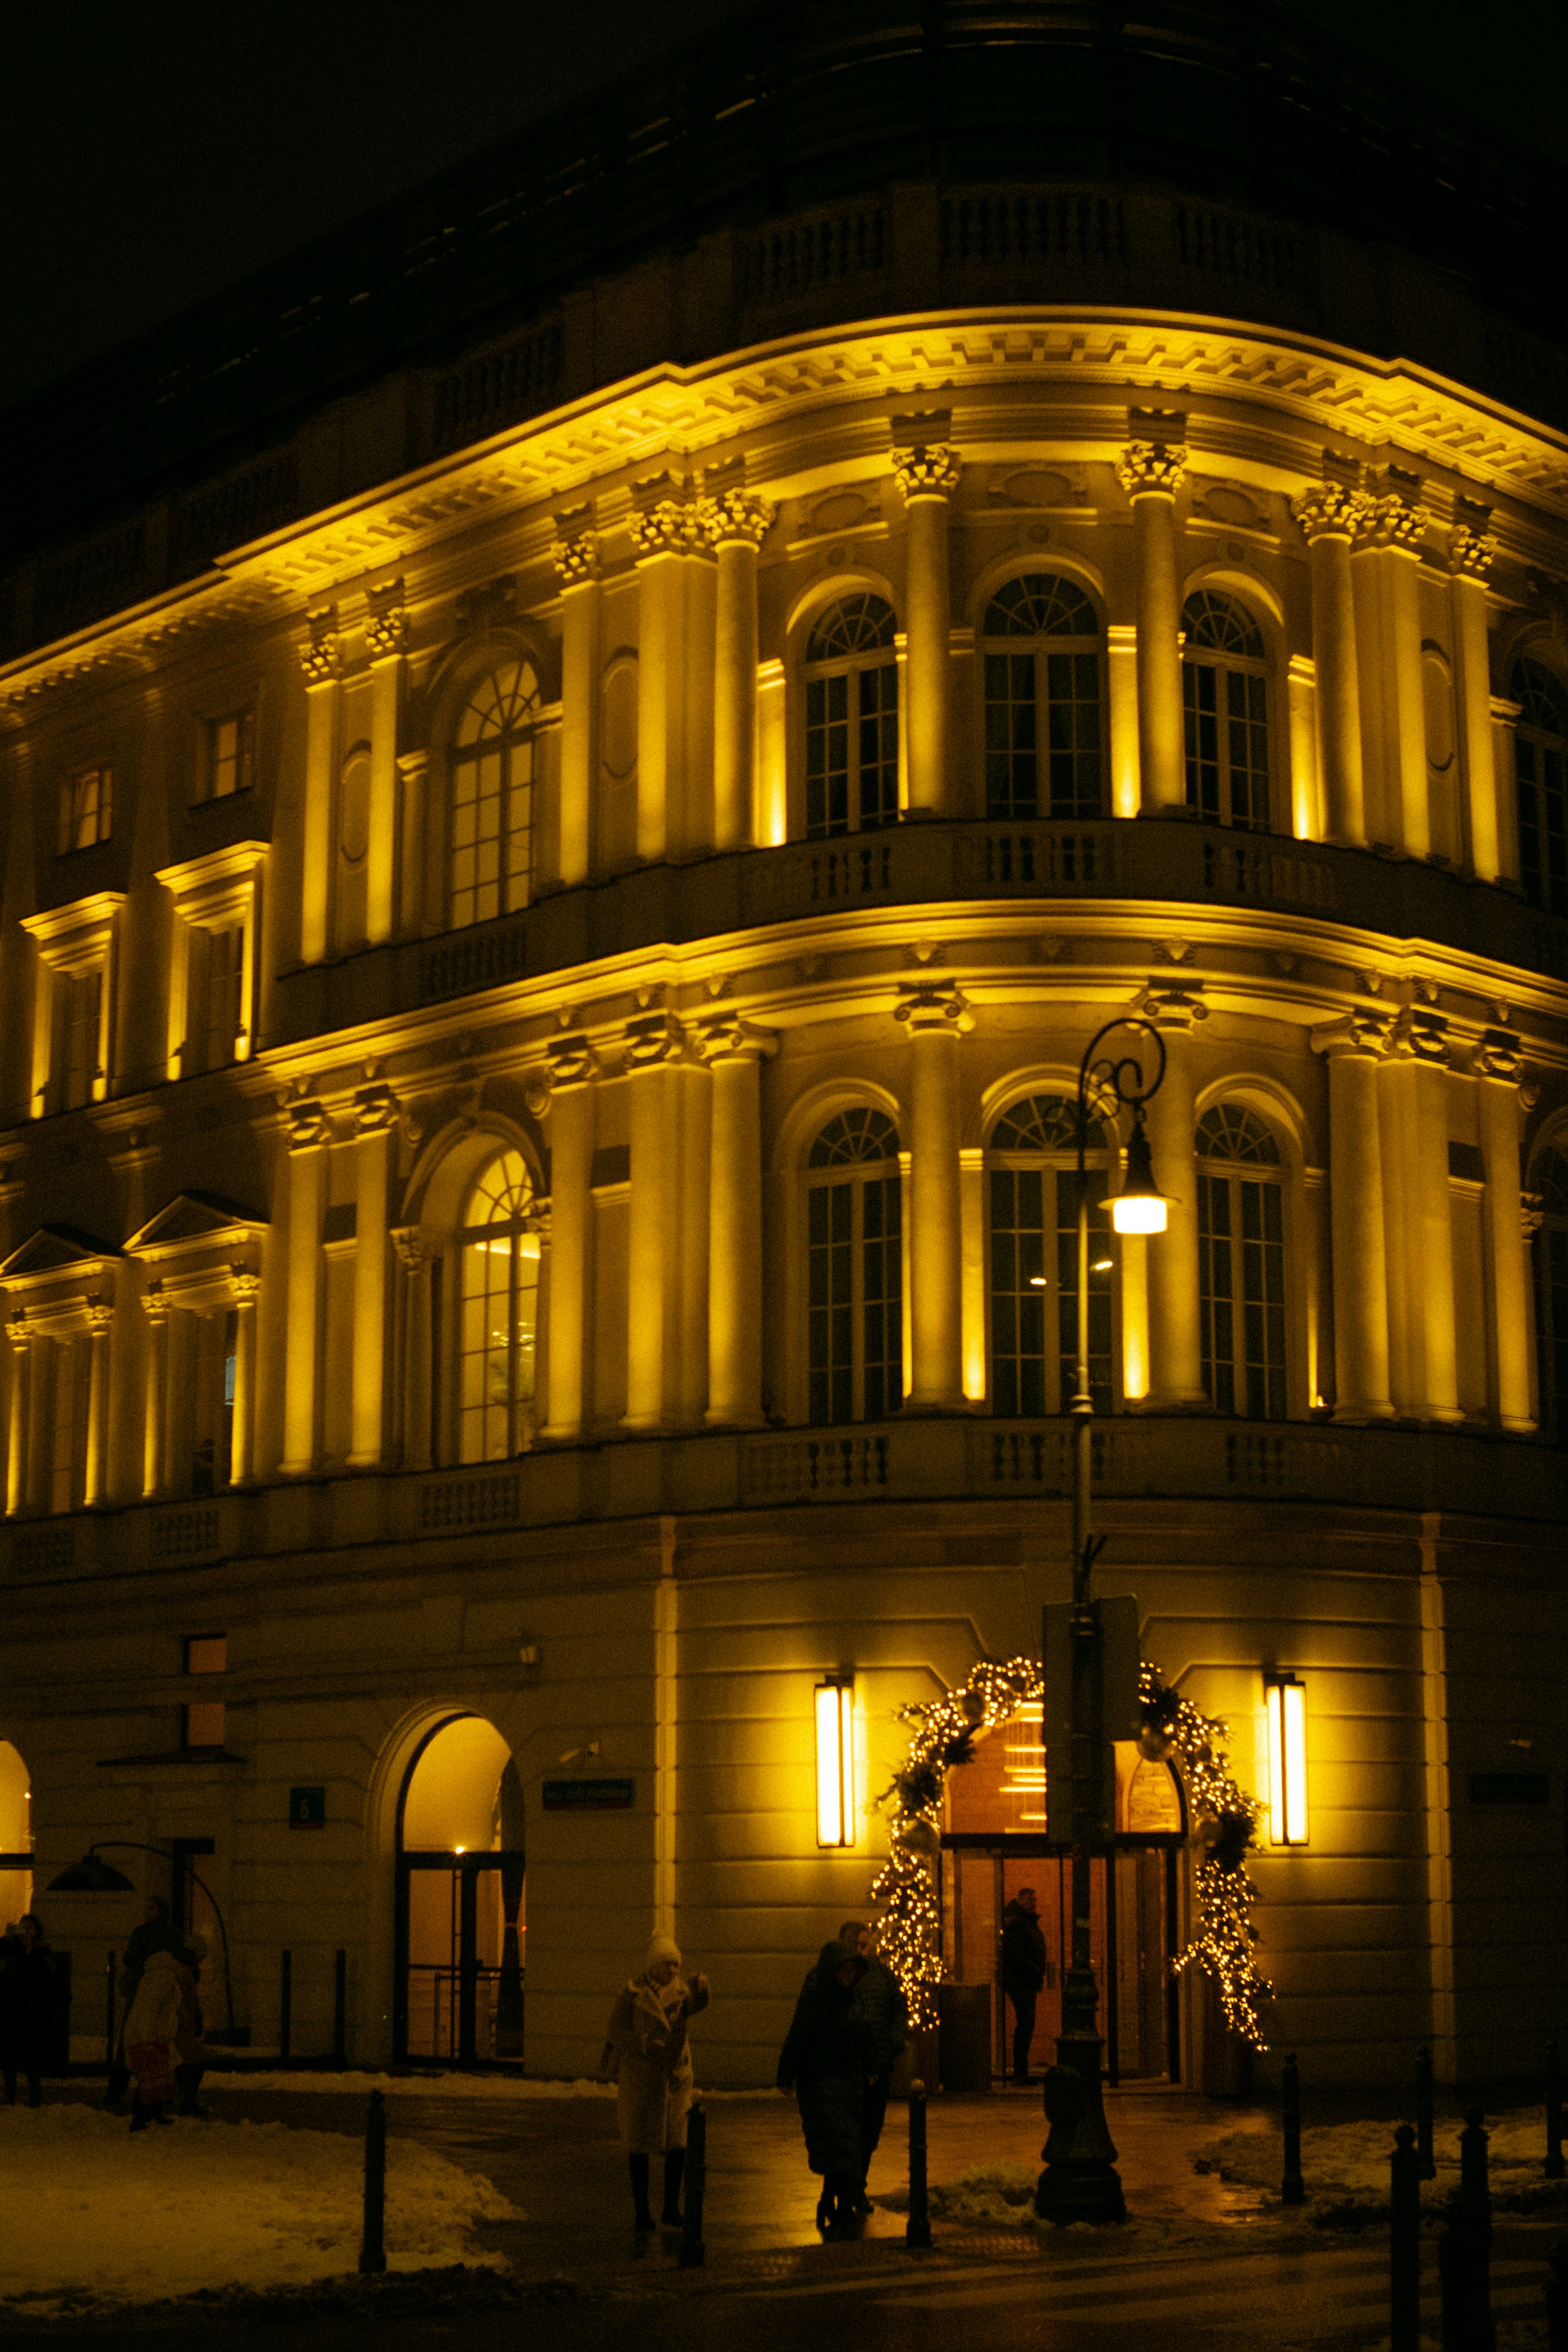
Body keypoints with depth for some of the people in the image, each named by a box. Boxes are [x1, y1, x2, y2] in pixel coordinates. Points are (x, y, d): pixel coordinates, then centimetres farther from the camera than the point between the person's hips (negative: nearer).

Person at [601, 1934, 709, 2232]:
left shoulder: (680, 1992, 5)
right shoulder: (632, 1994, -3)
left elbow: (695, 2004, -18)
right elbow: (614, 2033, -7)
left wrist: (700, 1987, -40)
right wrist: (646, 2044, -22)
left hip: (674, 2079, 3)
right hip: (639, 2081, -2)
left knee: (678, 2144, -3)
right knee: (639, 2146, 2)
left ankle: (671, 2209, 11)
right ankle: (642, 2212, 11)